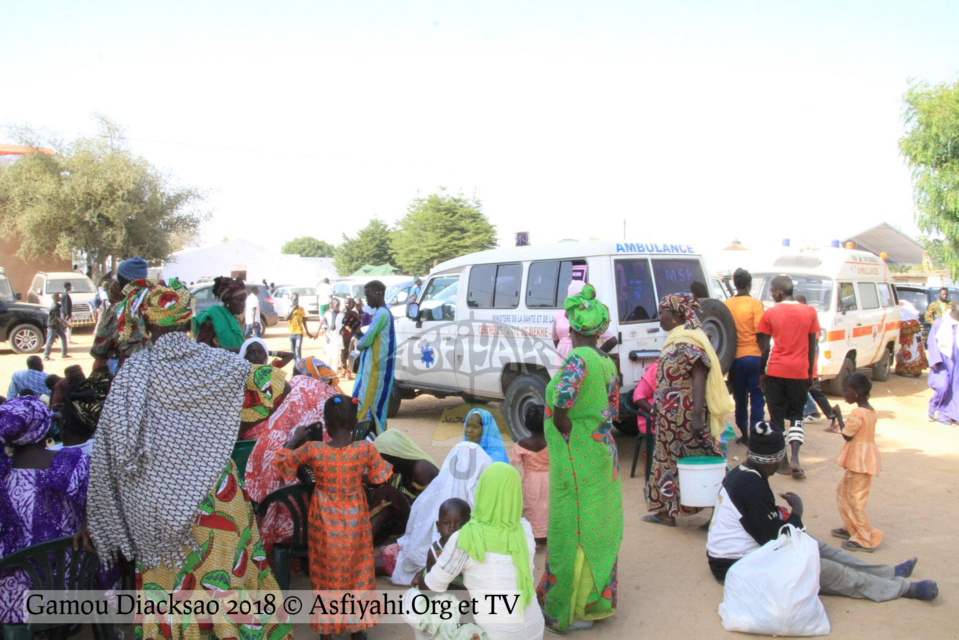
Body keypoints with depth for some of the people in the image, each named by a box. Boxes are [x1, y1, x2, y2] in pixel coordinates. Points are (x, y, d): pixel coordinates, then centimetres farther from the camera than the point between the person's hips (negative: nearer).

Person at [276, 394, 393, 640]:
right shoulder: (365, 449, -20)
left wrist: (295, 438, 11)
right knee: (356, 572, 19)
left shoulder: (313, 450, -22)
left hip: (324, 524, 0)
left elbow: (284, 460, -4)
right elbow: (379, 477, -2)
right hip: (354, 523, 1)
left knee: (326, 573, 19)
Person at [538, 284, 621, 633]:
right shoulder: (608, 363, 5)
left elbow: (562, 398, -35)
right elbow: (612, 411, 12)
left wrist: (564, 429, -19)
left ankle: (568, 610, 16)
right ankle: (594, 600, 30)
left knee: (574, 533, 3)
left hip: (576, 460, -8)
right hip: (604, 456, 8)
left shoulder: (578, 358, -18)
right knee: (600, 530, 16)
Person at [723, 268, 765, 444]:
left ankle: (744, 435, 23)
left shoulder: (725, 305, 2)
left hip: (736, 359, 3)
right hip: (754, 357, -3)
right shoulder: (755, 304, -7)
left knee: (740, 400, 14)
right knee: (757, 399, 3)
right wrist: (765, 357, -3)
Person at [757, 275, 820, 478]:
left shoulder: (770, 314, -4)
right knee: (796, 416, 13)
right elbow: (812, 346, 5)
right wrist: (810, 373, 13)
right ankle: (794, 458, -4)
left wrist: (762, 373, 7)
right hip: (799, 371, 2)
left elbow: (764, 347, -2)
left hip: (775, 371, -2)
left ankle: (782, 462, 9)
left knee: (777, 417, 8)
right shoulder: (809, 312, 3)